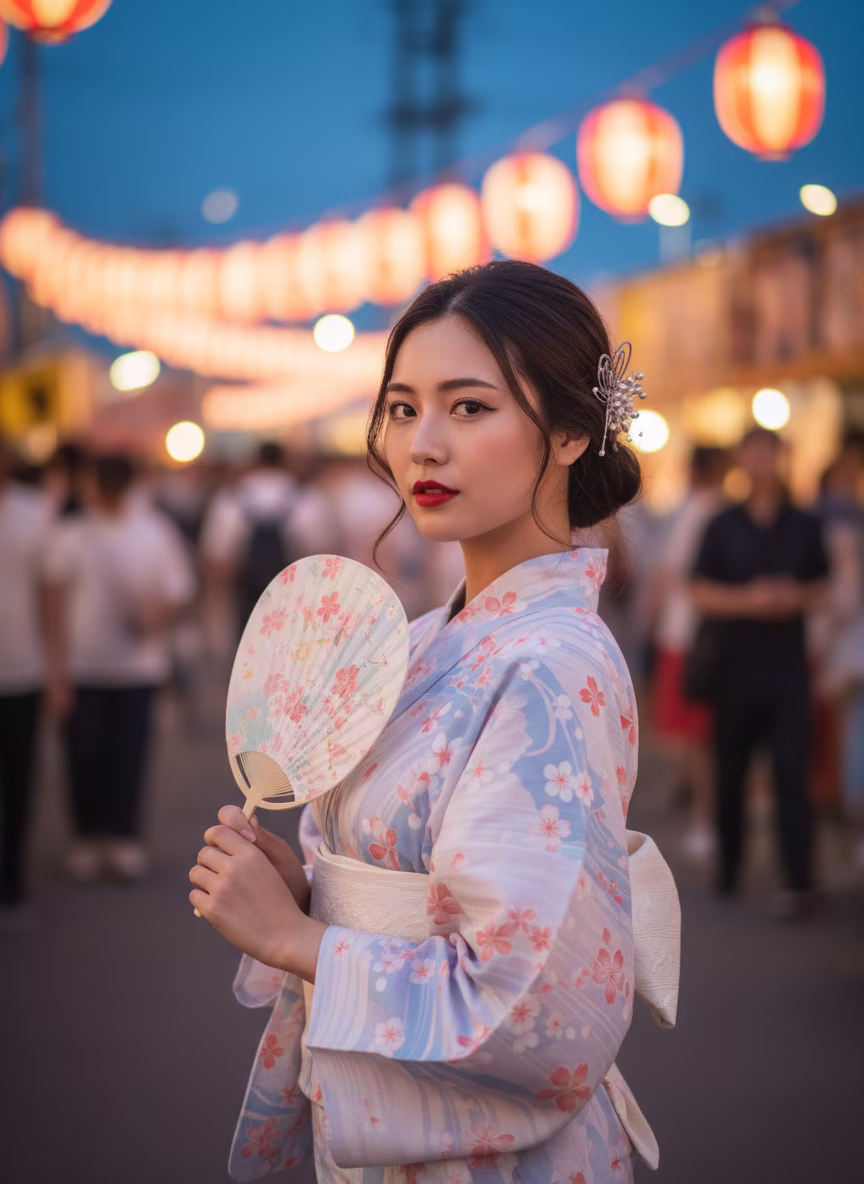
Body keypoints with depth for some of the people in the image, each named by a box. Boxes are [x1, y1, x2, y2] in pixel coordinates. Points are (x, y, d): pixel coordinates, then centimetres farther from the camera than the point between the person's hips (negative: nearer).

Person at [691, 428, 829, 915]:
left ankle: (800, 883, -10)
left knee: (792, 770, -9)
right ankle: (729, 866, 23)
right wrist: (749, 600, -13)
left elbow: (822, 587, 12)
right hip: (737, 660, 1)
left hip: (789, 662, -1)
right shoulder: (724, 527, 5)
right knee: (730, 769, 7)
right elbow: (703, 594, 3)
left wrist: (797, 598, -9)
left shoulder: (804, 526, 7)